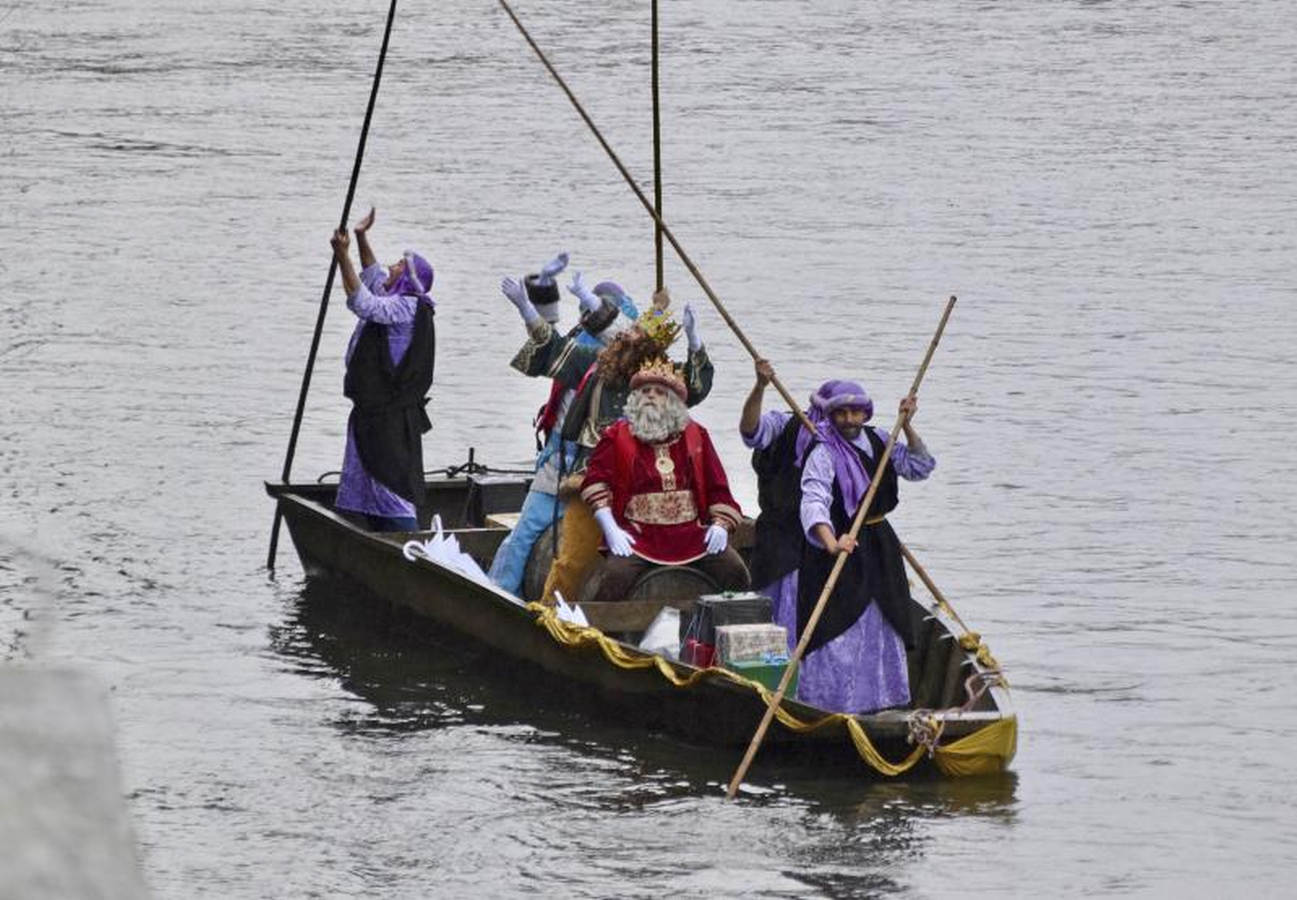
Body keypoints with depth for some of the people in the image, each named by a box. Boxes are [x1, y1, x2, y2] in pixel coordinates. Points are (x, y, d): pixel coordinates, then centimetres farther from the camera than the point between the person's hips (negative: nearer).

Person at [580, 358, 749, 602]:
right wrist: (610, 529, -12)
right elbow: (596, 480, 0)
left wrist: (721, 525, -2)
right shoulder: (617, 436, 8)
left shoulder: (696, 436, 15)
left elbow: (717, 486, 15)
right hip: (638, 534, -2)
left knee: (734, 572, -15)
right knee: (615, 576, -30)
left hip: (693, 533, 2)